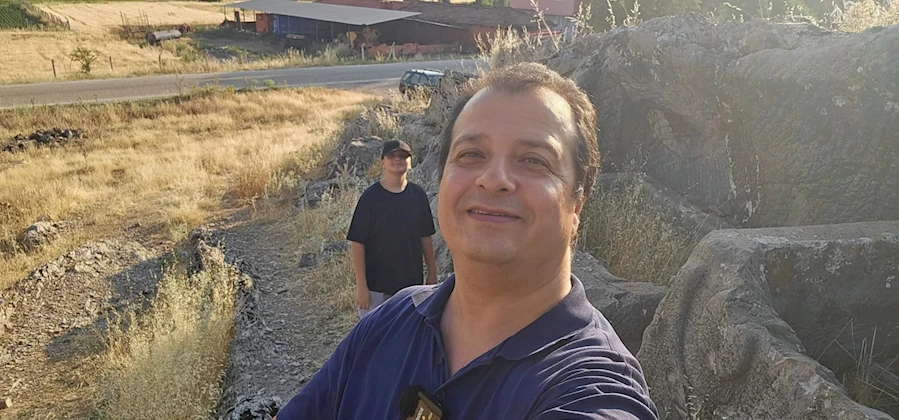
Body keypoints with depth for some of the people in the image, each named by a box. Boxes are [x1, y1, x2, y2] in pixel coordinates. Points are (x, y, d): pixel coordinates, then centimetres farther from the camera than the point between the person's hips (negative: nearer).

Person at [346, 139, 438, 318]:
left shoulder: (418, 195, 1)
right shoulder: (371, 197, -10)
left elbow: (425, 236, 9)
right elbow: (357, 243, -11)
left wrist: (432, 273, 12)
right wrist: (361, 285, -13)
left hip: (411, 282, 4)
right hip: (376, 286, -4)